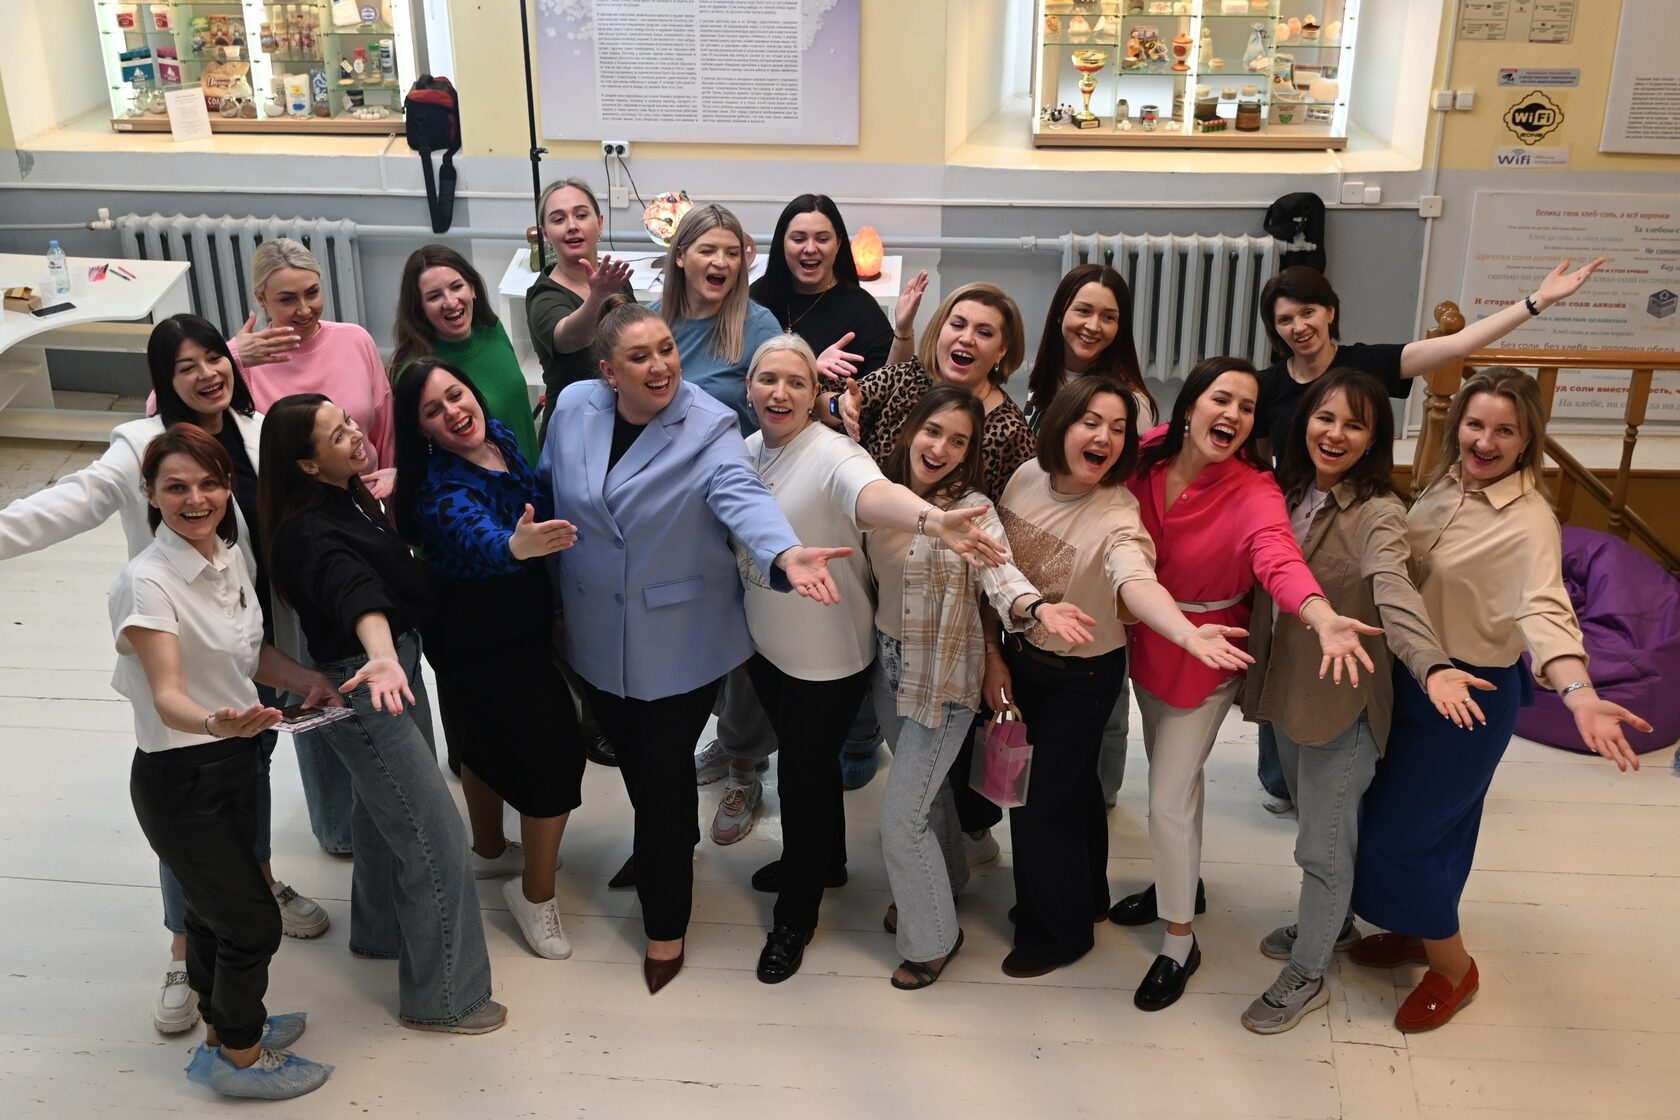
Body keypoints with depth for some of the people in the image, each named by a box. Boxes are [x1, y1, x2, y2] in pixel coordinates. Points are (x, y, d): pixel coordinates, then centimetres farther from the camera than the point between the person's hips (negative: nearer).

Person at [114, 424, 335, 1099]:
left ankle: (225, 1028, 41)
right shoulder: (147, 582, -23)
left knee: (215, 907, 22)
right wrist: (214, 722, -51)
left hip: (239, 760, 7)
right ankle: (239, 1057, 25)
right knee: (253, 922, 4)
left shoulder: (229, 556, 1)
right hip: (180, 777, -7)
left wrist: (304, 680, -3)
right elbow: (167, 695, -30)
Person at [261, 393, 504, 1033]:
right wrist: (382, 660, -64)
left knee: (381, 810, 26)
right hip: (361, 685, -10)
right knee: (436, 836, -4)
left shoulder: (347, 496, -1)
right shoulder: (313, 535, -28)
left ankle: (380, 931, 48)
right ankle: (441, 998, 9)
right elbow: (357, 596, -47)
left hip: (394, 660, 10)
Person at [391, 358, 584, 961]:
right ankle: (536, 892, 11)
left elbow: (537, 499, 14)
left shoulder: (502, 437, -7)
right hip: (491, 645, -8)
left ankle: (490, 850, 47)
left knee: (487, 739, 26)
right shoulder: (442, 492, -31)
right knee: (555, 753, -5)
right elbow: (478, 538, -55)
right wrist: (516, 545, -72)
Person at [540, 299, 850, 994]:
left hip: (678, 641, -5)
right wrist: (555, 584, 13)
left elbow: (742, 497, -37)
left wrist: (786, 554, -57)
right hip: (598, 635, 5)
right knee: (632, 755, 24)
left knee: (663, 773, 5)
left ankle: (665, 925, 24)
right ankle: (666, 851, 54)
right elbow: (549, 488, 8)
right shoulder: (573, 408, -6)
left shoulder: (708, 427, -19)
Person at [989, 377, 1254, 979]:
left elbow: (1137, 582, -47)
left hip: (1081, 678, -5)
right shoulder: (1026, 479, -11)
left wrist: (1189, 634, -66)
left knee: (1044, 799, 4)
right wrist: (993, 657, -3)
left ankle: (1058, 932, 29)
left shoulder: (1117, 516, -27)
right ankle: (1083, 894, 49)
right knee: (1072, 784, 24)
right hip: (1019, 657, 5)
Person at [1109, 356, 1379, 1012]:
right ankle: (1183, 884, 50)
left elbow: (1278, 556, -43)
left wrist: (1321, 616, -61)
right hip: (1145, 641, 5)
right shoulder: (1147, 458, -13)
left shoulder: (1253, 491, -25)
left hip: (1204, 658, -4)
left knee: (1168, 802, 0)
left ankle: (1179, 944, 21)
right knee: (1174, 775, 24)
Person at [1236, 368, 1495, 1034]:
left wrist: (1431, 666, -55)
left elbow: (1394, 592, -38)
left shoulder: (1377, 513, -20)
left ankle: (1307, 977, 26)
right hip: (1286, 688, 6)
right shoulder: (1288, 492, 0)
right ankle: (1332, 923, 49)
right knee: (1315, 822, 25)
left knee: (1322, 846, 6)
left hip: (1342, 701, -6)